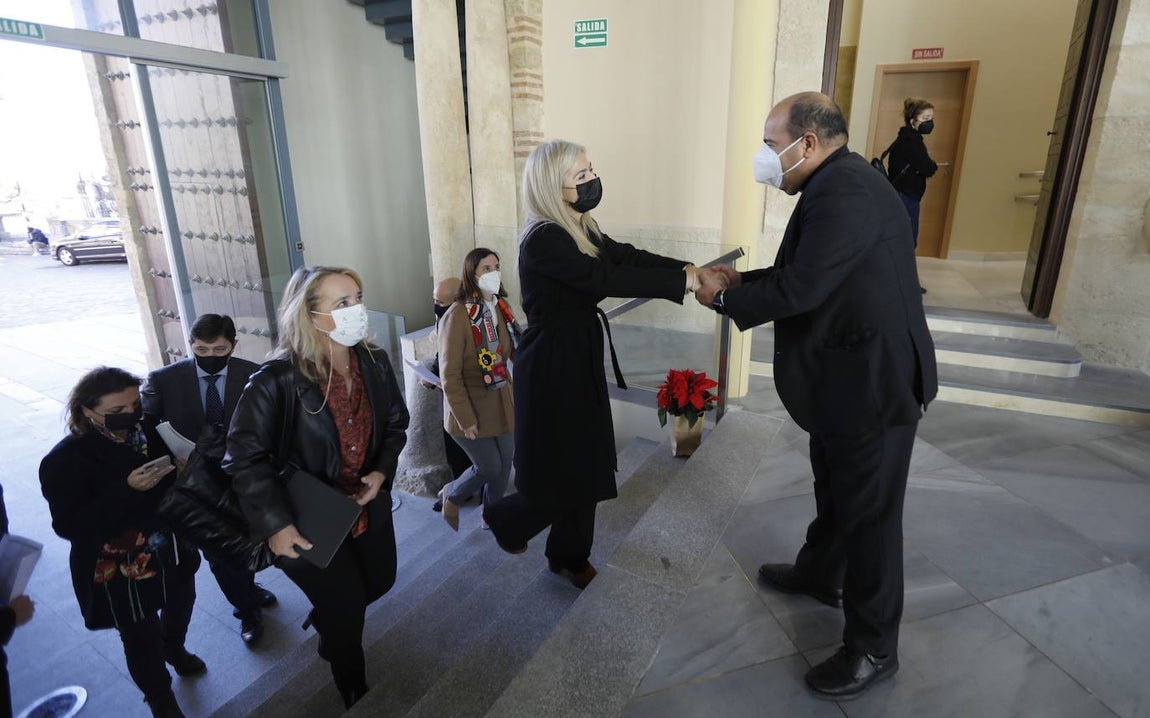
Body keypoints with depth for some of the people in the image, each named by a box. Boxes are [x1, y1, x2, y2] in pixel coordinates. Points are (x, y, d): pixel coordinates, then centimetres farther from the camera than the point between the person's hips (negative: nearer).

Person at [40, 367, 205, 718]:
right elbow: (70, 526, -25)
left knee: (181, 604, 29)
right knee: (142, 638, 15)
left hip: (173, 550, 4)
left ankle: (174, 647, 64)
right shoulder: (66, 460, -21)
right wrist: (127, 489, -35)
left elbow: (177, 477, 5)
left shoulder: (151, 432, -12)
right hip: (119, 569, -4)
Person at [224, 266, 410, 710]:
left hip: (368, 505, 5)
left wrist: (381, 472, -11)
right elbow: (246, 457, -18)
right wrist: (275, 524, -21)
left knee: (380, 581, 24)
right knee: (347, 611, 11)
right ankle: (355, 692, 44)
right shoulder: (276, 381, -25)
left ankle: (325, 618, 59)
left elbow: (395, 424, 4)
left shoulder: (374, 364, -9)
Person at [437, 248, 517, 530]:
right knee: (489, 467, 3)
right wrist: (466, 419, -17)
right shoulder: (457, 316, -22)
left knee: (505, 460, 14)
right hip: (471, 406, -6)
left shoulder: (500, 308, 0)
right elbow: (449, 375, -19)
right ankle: (451, 495, 34)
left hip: (500, 402, 6)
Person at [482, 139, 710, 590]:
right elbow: (605, 278, -28)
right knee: (560, 474, 3)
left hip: (581, 361, 9)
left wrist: (689, 268, -13)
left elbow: (626, 256, 0)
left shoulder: (581, 228, 8)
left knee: (587, 465, 15)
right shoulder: (543, 239, -21)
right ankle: (503, 518, 34)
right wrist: (684, 281, -28)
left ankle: (570, 557, 35)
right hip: (552, 367, -9)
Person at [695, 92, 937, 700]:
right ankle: (819, 574, 50)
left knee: (869, 511, 4)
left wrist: (725, 299, -13)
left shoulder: (844, 193, -24)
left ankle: (873, 649, 24)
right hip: (847, 374, 10)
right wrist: (742, 279, 6)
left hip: (873, 381, -10)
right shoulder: (838, 185, 9)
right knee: (834, 489, 26)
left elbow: (799, 289, -28)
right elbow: (803, 273, 14)